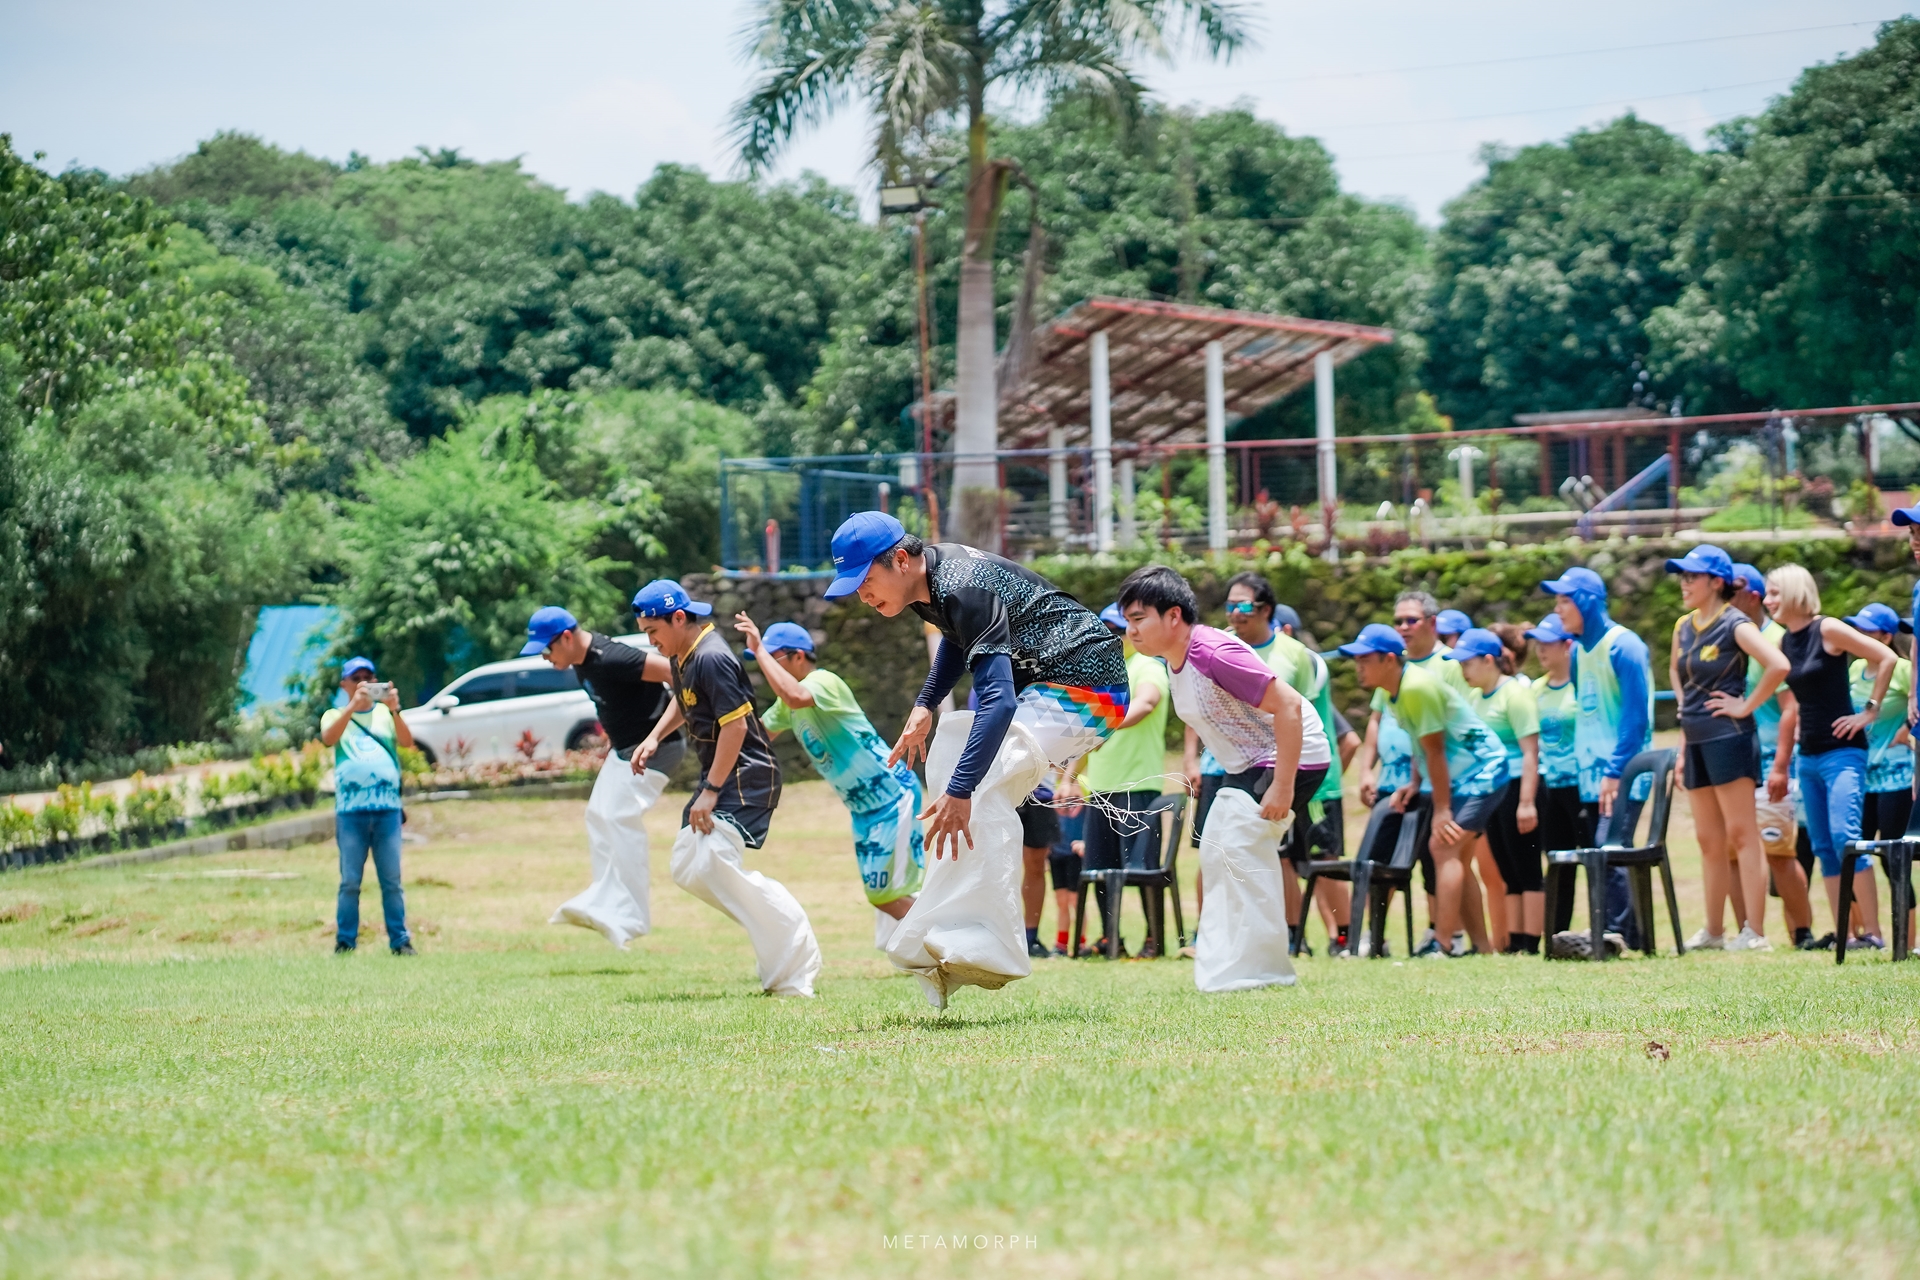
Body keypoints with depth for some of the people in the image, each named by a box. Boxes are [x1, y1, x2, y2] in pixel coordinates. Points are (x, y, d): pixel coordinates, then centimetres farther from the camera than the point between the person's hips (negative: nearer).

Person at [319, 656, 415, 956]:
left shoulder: (386, 714, 14)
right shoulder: (335, 716, 12)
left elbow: (407, 741, -3)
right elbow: (328, 738, -11)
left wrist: (394, 710, -20)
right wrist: (353, 705, -22)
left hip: (387, 807, 1)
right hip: (350, 808, -1)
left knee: (392, 880, -1)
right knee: (350, 881, -2)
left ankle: (400, 940, 1)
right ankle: (345, 942, 1)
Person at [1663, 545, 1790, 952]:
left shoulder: (1734, 625, -11)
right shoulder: (1684, 627, 12)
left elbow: (1778, 666, -24)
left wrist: (1747, 706, -17)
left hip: (1728, 736, -8)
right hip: (1695, 739, 8)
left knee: (1741, 834, -7)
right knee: (1709, 840, 13)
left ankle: (1755, 932, -8)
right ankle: (1712, 932, 19)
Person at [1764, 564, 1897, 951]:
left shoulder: (1827, 630, -9)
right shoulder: (1785, 642, 12)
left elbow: (1887, 658, -11)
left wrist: (1869, 711, -11)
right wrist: (1780, 765, 20)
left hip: (1842, 751, -8)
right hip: (1809, 756, 8)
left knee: (1844, 835, -18)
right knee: (1823, 846, 5)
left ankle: (1872, 931, -17)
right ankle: (1843, 933, 8)